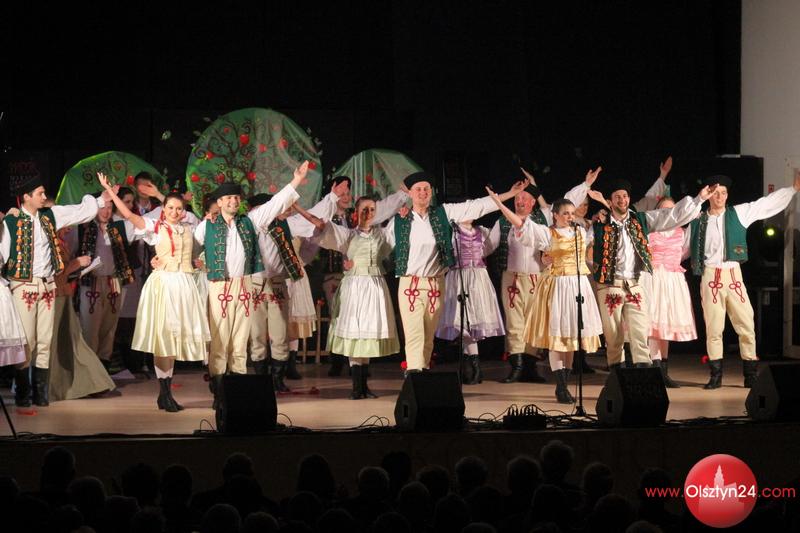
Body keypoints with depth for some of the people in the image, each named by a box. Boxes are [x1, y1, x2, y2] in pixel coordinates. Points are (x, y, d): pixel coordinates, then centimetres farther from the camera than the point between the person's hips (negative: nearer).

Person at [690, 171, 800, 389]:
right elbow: (683, 247, 18)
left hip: (734, 275, 1)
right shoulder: (698, 222, 7)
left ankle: (750, 375, 4)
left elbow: (767, 203, 8)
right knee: (713, 328, 0)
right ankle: (715, 376, 6)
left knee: (746, 325, -2)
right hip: (710, 276, -1)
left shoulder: (738, 214, 7)